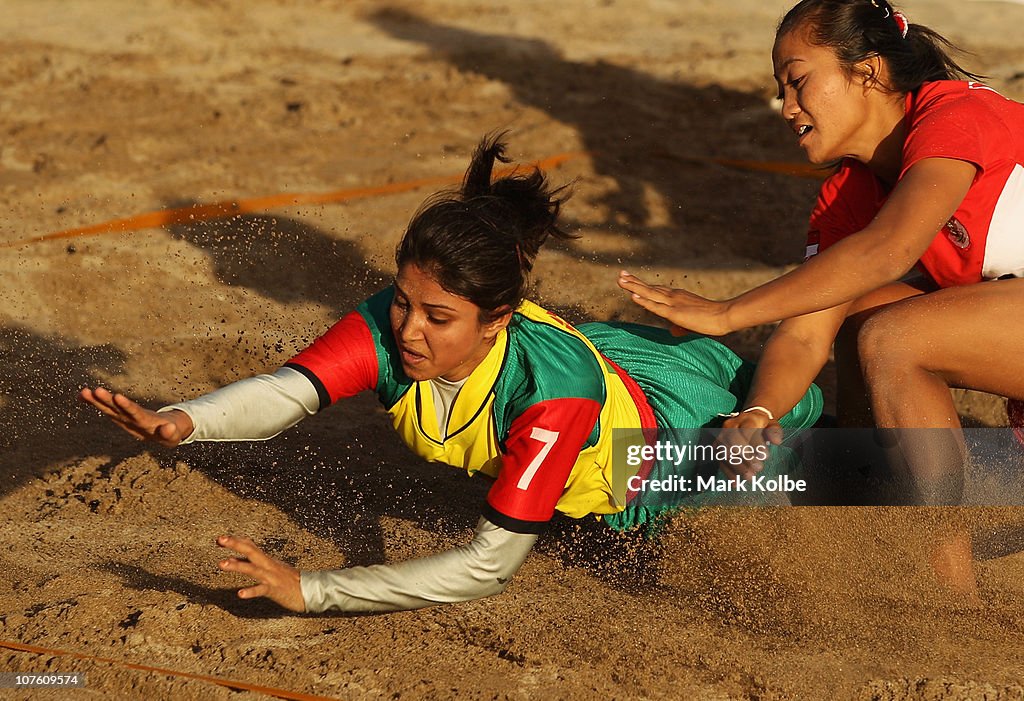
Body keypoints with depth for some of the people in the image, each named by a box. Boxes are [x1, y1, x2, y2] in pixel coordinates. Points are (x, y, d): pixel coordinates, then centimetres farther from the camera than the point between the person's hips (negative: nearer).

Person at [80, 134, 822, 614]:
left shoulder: (552, 376, -48)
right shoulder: (392, 328, -37)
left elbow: (491, 565, -49)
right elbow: (286, 391, -55)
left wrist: (312, 590, -58)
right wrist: (182, 421, -77)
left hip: (662, 416, -4)